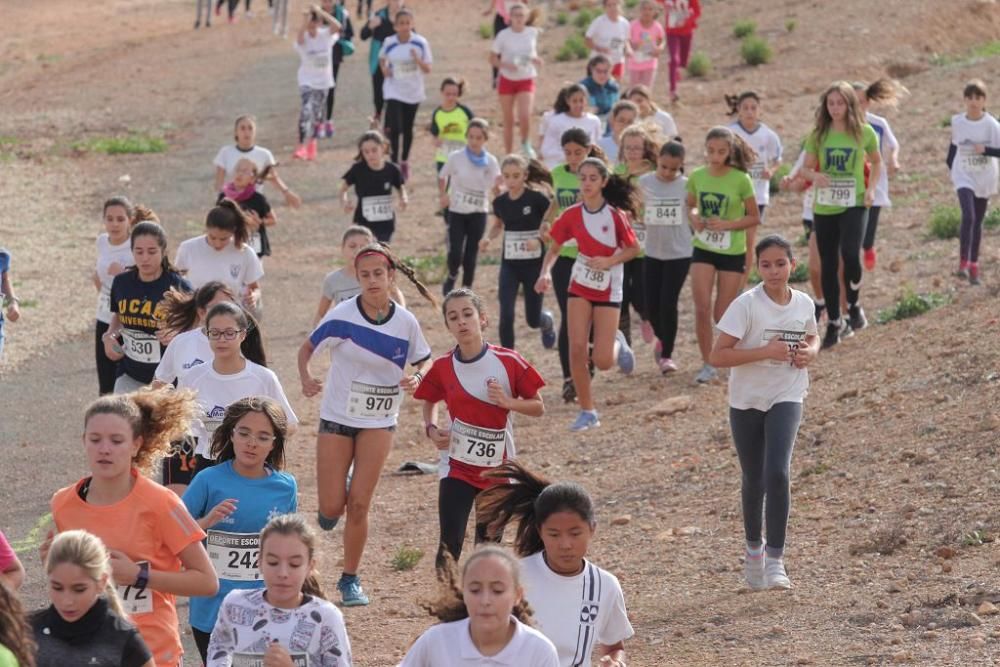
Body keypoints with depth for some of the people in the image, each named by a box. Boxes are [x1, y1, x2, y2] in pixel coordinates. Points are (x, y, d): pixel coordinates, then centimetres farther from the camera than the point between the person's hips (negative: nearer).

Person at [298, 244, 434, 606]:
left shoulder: (406, 322, -7)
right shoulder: (342, 316, -12)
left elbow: (425, 360, 7)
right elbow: (307, 348, 0)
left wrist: (417, 378, -15)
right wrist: (306, 379, -18)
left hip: (379, 423, 1)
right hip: (337, 417, -1)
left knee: (359, 506, -4)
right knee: (331, 509, -2)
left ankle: (350, 579, 13)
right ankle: (334, 499, 37)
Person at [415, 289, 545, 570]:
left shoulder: (508, 362, -9)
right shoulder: (443, 367, -5)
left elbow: (538, 407, -2)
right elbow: (430, 402, 15)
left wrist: (508, 402, -20)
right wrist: (431, 429, -6)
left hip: (498, 469, 0)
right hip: (457, 466, 0)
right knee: (450, 544, -12)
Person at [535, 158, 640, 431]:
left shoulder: (615, 215, -13)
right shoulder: (572, 215, -5)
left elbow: (634, 248, -5)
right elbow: (554, 248, 5)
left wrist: (609, 261, -20)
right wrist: (546, 272, -13)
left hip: (608, 290, -3)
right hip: (580, 285, 3)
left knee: (602, 361, -7)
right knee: (577, 349, -9)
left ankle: (617, 344, 31)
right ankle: (587, 412, 5)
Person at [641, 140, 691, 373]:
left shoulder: (686, 186, -7)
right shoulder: (644, 182, -3)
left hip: (679, 253, -2)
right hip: (652, 253, 3)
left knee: (668, 303, -8)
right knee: (652, 305, 5)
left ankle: (666, 354, 7)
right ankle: (662, 339, 36)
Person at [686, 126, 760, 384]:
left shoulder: (740, 180, -12)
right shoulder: (697, 176, -3)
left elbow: (755, 217, -6)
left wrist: (728, 224, -20)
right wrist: (694, 217, -10)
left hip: (732, 252, -2)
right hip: (703, 249, 2)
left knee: (723, 315, 3)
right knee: (702, 307, -10)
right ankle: (707, 365, 2)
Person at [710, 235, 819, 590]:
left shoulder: (804, 303, -1)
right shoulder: (746, 305, -14)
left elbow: (812, 337, 21)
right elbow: (718, 355, -18)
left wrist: (809, 351, -2)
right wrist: (766, 351, -25)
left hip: (786, 398, 1)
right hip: (746, 401, -1)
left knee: (777, 473, -18)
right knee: (754, 480, 11)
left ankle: (775, 560, -14)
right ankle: (753, 548, 36)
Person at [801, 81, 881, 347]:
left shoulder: (864, 132, -2)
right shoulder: (818, 134, 1)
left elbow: (876, 162, 12)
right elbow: (806, 168, 5)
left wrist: (871, 188, -3)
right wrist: (815, 176, -18)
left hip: (853, 204, -2)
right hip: (824, 207, 2)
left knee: (850, 254, -24)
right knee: (828, 265, 7)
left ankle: (854, 306, 2)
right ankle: (834, 323, 21)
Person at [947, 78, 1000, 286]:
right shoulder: (957, 122, -5)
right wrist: (950, 167, 12)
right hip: (964, 177, 0)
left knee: (977, 221, 11)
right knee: (968, 216, -21)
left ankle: (973, 266, 23)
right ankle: (963, 263, -18)